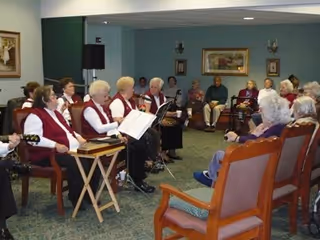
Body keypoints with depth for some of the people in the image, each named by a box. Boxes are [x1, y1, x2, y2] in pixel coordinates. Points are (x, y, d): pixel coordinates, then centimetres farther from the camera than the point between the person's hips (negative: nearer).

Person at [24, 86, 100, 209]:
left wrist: (78, 137, 11)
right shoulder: (35, 116, -8)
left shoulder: (56, 113, 22)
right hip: (50, 154, -9)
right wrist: (55, 145, -29)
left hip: (72, 149, 9)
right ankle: (75, 197, -14)